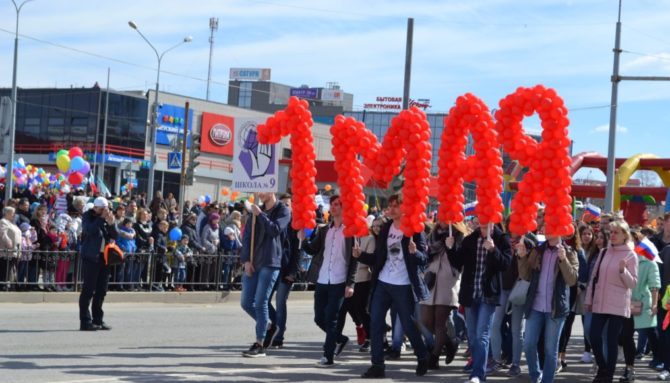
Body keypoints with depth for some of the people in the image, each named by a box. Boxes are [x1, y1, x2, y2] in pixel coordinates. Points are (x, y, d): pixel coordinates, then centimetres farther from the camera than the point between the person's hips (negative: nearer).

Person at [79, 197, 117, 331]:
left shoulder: (107, 218, 12)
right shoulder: (88, 217, -1)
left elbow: (114, 236, 6)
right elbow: (89, 230, -20)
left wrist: (111, 224, -10)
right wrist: (102, 219, -20)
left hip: (105, 257, 6)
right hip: (91, 256, -6)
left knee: (101, 290, 8)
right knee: (88, 289, -6)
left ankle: (98, 320, 15)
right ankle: (85, 321, -6)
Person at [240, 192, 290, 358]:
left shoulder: (283, 211, 0)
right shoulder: (257, 211, 16)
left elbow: (275, 229, -16)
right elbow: (247, 235, 10)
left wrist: (260, 214, -12)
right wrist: (246, 260, -1)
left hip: (270, 263, -6)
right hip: (252, 263, 6)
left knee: (260, 303, -9)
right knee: (246, 302, 4)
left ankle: (259, 345, -4)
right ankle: (267, 327, 25)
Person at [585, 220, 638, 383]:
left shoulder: (630, 256, -4)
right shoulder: (604, 253, 10)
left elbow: (632, 284, -7)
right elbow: (594, 278, 13)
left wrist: (622, 270, -23)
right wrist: (588, 300, 11)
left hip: (618, 306, -4)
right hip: (600, 304, 4)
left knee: (612, 341, 0)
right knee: (594, 337, 0)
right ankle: (603, 368, 21)